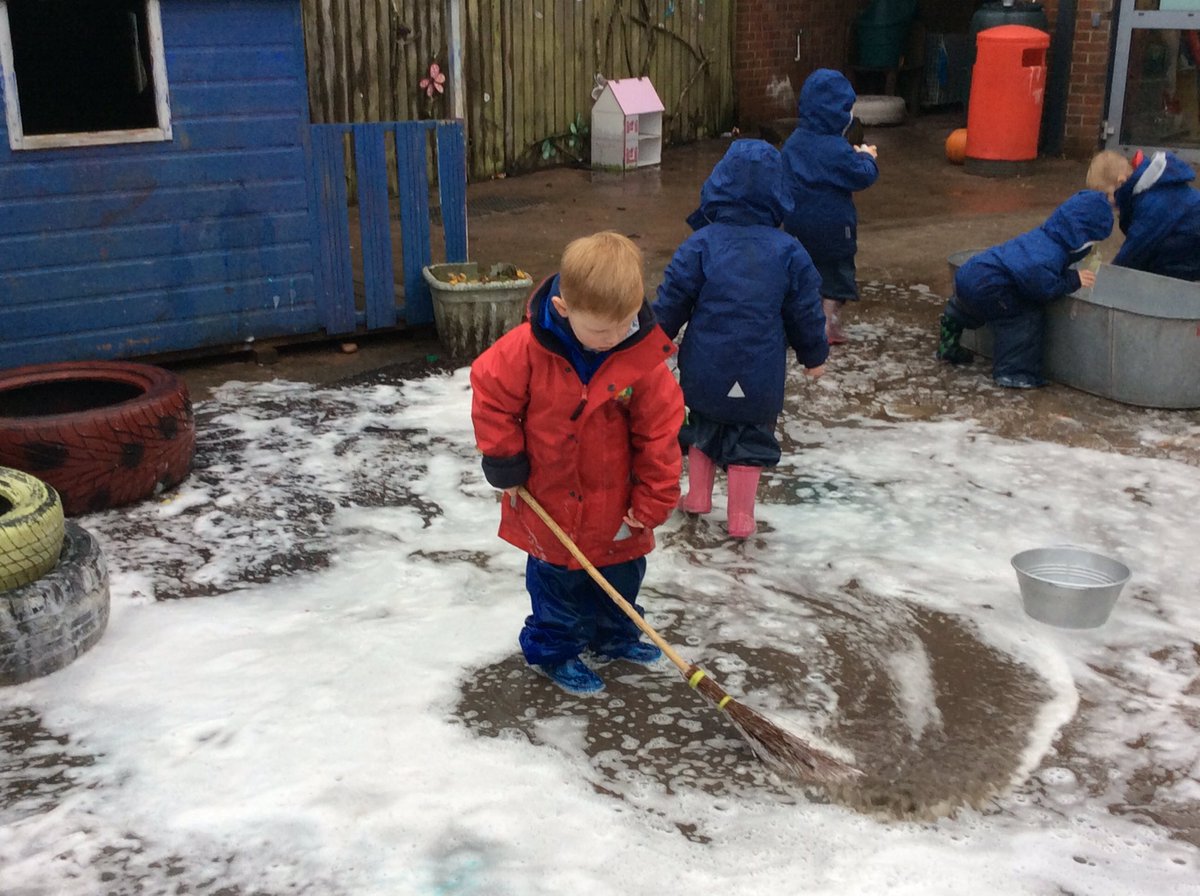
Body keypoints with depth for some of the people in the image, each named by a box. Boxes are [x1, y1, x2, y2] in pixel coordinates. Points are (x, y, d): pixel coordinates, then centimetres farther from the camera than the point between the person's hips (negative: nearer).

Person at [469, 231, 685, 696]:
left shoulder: (644, 359, -20)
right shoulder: (527, 348, -24)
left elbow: (660, 431, -12)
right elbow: (491, 394, -10)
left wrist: (652, 501, -10)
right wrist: (505, 463, -9)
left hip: (614, 505, 2)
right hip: (548, 500, -2)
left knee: (621, 574, 22)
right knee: (556, 579, 15)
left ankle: (615, 637, 47)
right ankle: (555, 649, 36)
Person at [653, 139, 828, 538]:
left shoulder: (701, 243, -9)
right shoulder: (788, 251, -6)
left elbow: (671, 300, -5)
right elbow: (806, 310, 1)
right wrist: (814, 355, 15)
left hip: (705, 367, 1)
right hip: (760, 373, 0)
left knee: (704, 426, 23)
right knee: (750, 438, 13)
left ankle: (698, 497, 29)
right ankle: (740, 519, 16)